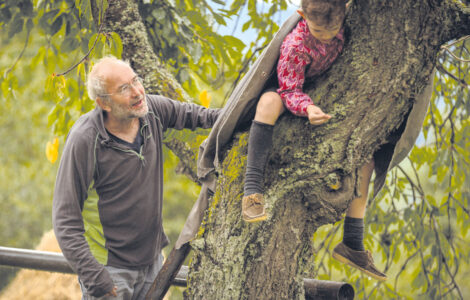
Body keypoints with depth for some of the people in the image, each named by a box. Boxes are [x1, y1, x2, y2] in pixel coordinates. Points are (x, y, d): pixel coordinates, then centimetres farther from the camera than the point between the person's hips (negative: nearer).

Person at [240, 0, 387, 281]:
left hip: (327, 97, 5)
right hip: (290, 95, -5)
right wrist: (306, 108, -49)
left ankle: (353, 243, -5)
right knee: (270, 102, -42)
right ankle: (252, 190, -45)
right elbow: (290, 90, -31)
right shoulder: (296, 46, -32)